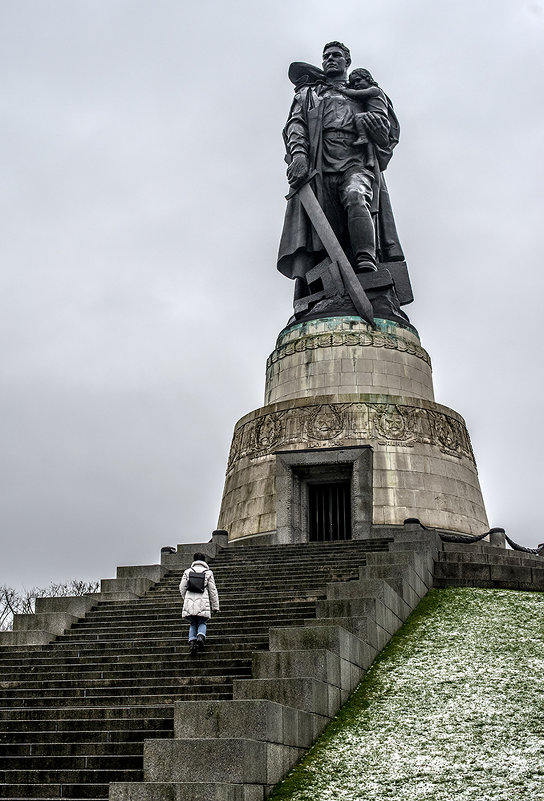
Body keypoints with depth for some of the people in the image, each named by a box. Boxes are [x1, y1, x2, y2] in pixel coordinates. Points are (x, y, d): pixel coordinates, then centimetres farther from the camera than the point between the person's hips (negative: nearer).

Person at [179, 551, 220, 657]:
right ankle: (201, 636, -17)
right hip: (203, 602, -1)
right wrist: (215, 606, 10)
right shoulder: (208, 573, 4)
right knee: (202, 623, 11)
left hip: (190, 602, 1)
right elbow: (213, 590, 5)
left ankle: (192, 641, -6)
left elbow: (182, 588, 6)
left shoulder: (188, 571, 8)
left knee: (193, 624, 12)